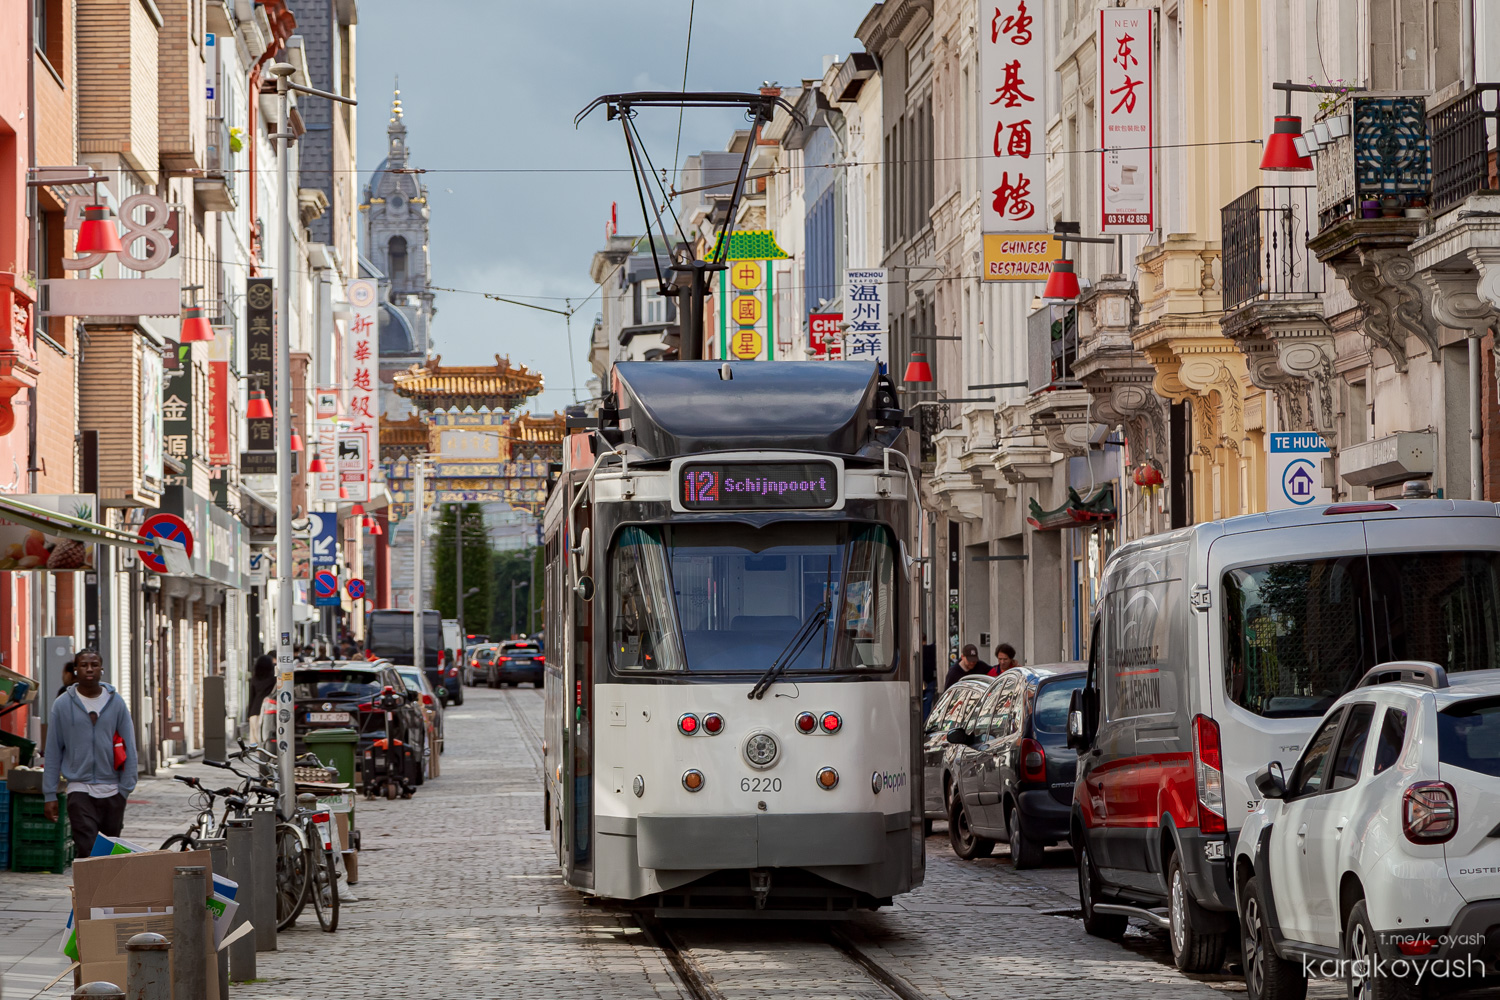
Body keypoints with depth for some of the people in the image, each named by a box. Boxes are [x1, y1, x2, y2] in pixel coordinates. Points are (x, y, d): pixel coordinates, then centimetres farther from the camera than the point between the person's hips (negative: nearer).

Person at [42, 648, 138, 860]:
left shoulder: (116, 703, 4)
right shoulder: (63, 705, 2)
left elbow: (129, 747, 5)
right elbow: (53, 752, 4)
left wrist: (125, 788, -3)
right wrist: (49, 795, 0)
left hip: (112, 791, 2)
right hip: (79, 790, -2)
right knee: (85, 850, -14)